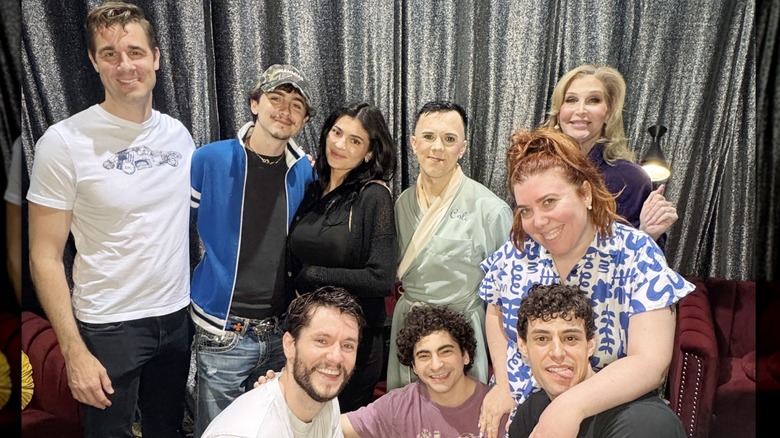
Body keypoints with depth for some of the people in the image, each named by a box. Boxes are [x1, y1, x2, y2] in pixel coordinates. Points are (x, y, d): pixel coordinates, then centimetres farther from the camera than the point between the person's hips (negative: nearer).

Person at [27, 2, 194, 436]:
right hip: (109, 327, -4)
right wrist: (75, 351, -14)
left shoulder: (178, 133, 1)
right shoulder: (64, 142, -12)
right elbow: (45, 257, -11)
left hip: (178, 316, 4)